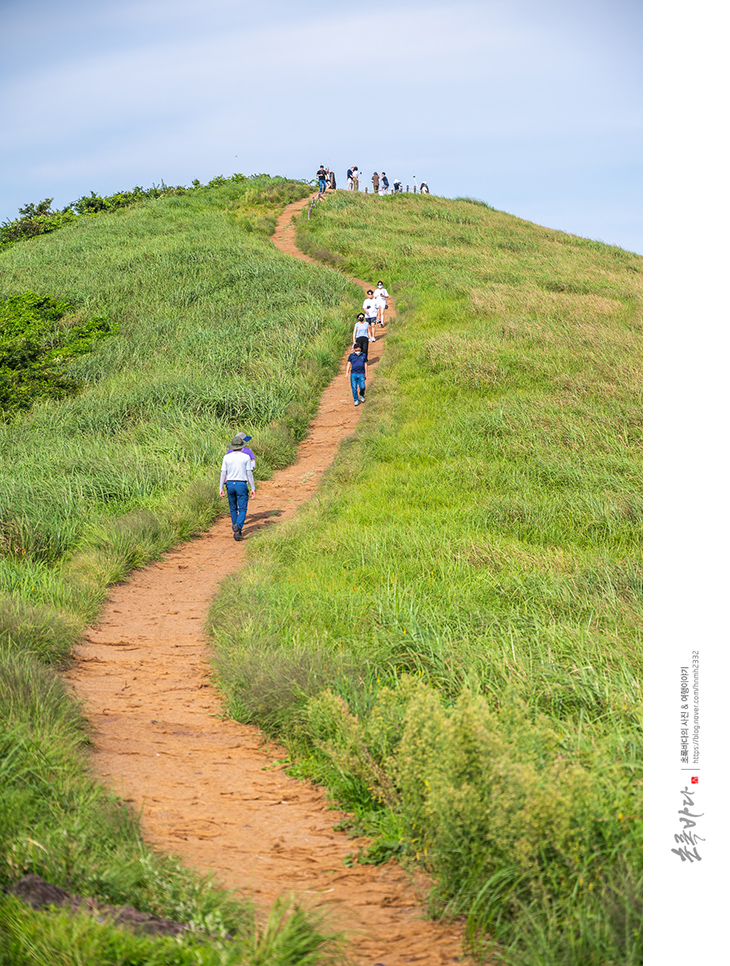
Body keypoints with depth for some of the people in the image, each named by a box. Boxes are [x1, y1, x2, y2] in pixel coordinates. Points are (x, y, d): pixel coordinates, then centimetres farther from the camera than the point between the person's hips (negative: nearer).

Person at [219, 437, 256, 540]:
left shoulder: (227, 457, 1)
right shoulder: (246, 457, -4)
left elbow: (223, 473, -1)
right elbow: (249, 473, -5)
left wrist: (221, 488, 1)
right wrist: (253, 488, -2)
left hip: (230, 484, 2)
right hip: (242, 484, -2)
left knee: (233, 508, 15)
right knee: (242, 509, -2)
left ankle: (236, 530, 21)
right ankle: (238, 526, -28)